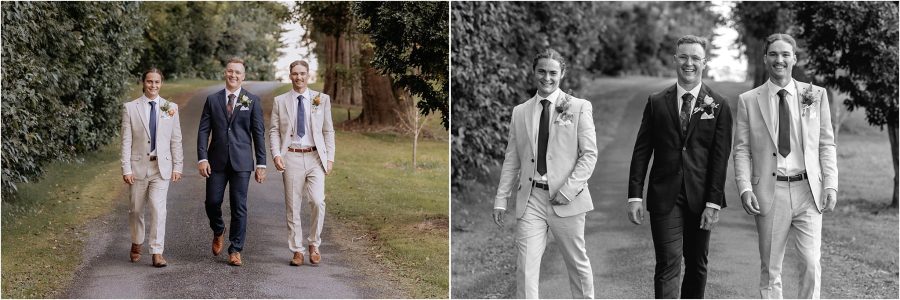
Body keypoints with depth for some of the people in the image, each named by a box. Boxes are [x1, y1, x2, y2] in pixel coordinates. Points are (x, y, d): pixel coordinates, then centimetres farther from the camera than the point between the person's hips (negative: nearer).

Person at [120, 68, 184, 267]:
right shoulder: (130, 108, 0)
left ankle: (157, 253, -6)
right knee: (136, 209, 11)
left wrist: (177, 166, 2)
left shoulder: (171, 108, 4)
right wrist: (126, 168, -7)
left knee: (158, 208, -11)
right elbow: (126, 141, -2)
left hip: (162, 167, 0)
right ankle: (137, 244, 35)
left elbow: (176, 140, 6)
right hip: (139, 166, 0)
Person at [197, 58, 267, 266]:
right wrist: (202, 158, -7)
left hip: (241, 161, -1)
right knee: (212, 202, 0)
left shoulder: (252, 101, 4)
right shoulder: (212, 100, 7)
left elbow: (258, 133, 3)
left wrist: (261, 164, -1)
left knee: (239, 206, 0)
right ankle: (218, 232, 31)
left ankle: (235, 250, 9)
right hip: (217, 161, 1)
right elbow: (203, 130, 5)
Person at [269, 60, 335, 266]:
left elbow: (328, 131, 9)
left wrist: (330, 157, 1)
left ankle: (313, 245, 5)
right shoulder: (280, 101, 8)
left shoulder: (322, 100, 8)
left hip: (315, 157, 0)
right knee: (292, 207, 2)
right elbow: (274, 131, 6)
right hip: (291, 158, 0)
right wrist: (276, 154, -8)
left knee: (318, 201, -15)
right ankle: (297, 251, 12)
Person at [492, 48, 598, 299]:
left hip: (566, 200, -2)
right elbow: (511, 160, 11)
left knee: (577, 262, 8)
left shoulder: (579, 107, 2)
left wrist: (568, 189, -14)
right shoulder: (520, 112, 11)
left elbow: (589, 153, -3)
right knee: (525, 266, -6)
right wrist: (501, 200, 4)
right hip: (530, 198, 2)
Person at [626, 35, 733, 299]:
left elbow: (720, 157, -2)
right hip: (664, 197, -1)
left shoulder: (718, 106, 2)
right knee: (668, 265, -8)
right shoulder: (657, 103, 5)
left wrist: (714, 203, -9)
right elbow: (641, 151, 4)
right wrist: (635, 196, -3)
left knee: (697, 265, 10)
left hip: (700, 198, 1)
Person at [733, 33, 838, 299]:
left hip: (808, 190, 0)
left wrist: (830, 185, -2)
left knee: (811, 263, -7)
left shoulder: (816, 95, 8)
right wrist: (745, 188, -10)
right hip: (770, 192, 0)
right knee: (770, 267, 5)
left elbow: (826, 145, 8)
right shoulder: (748, 101, 5)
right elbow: (741, 150, 3)